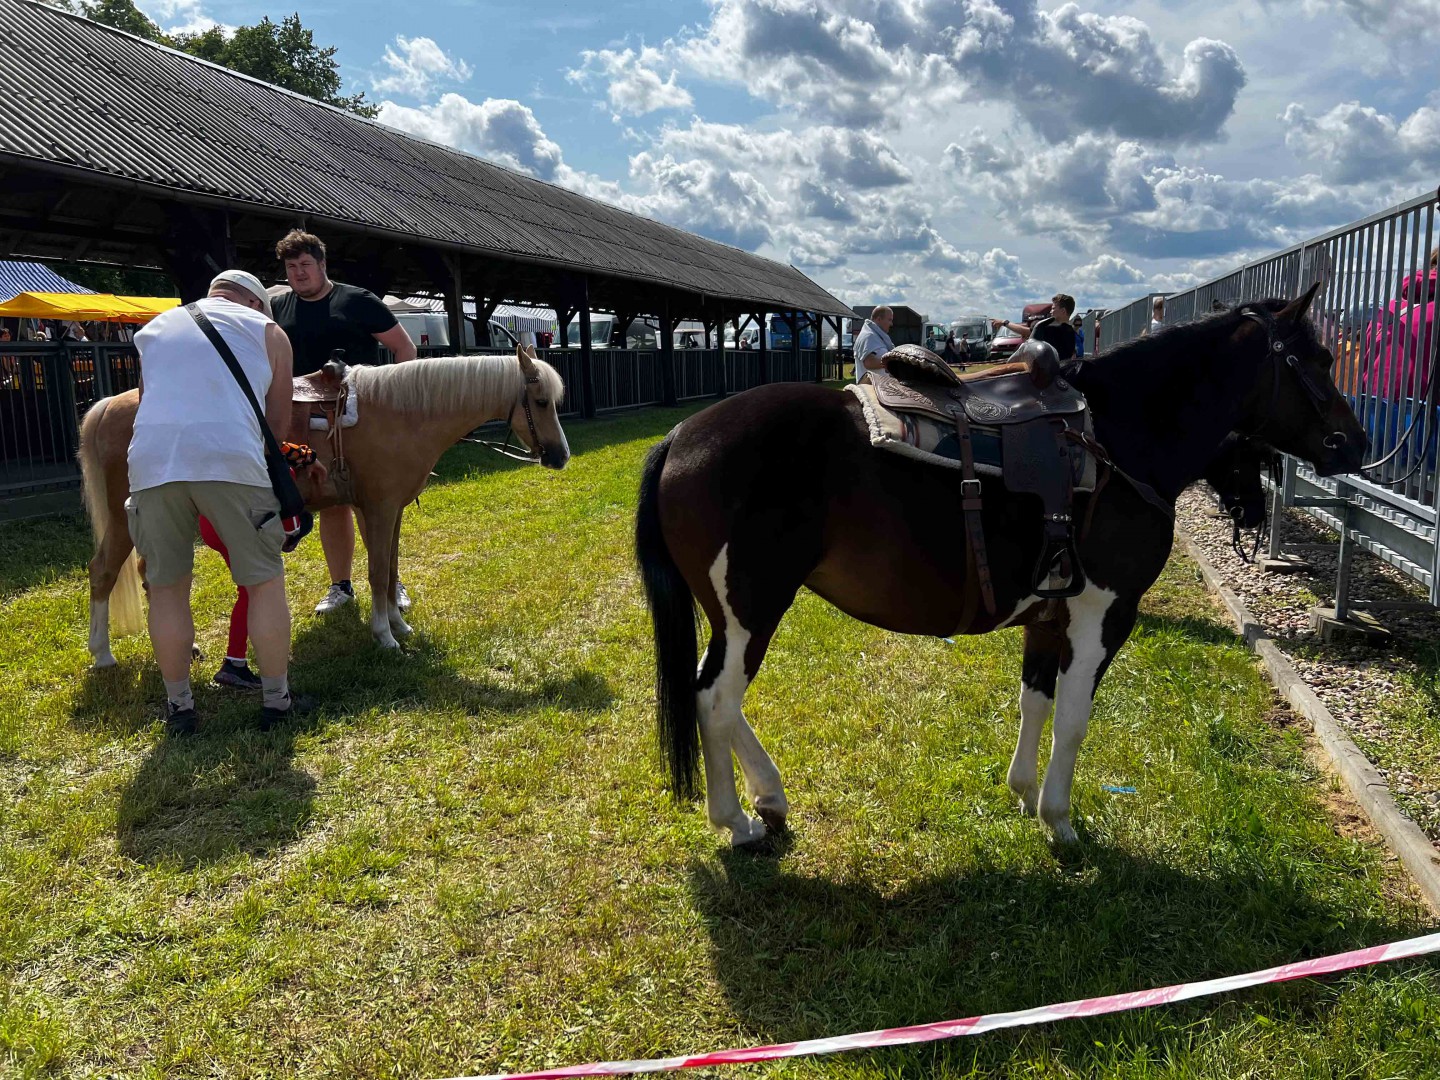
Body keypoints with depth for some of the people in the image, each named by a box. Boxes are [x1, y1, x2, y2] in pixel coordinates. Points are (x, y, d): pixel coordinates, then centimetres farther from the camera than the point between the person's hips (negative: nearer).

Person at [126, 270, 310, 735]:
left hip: (151, 459, 3)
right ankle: (276, 699, 14)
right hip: (230, 459, -3)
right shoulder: (267, 331, 17)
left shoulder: (155, 327, 27)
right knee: (265, 580, 9)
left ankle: (179, 706, 21)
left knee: (167, 586, 14)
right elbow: (278, 419, 15)